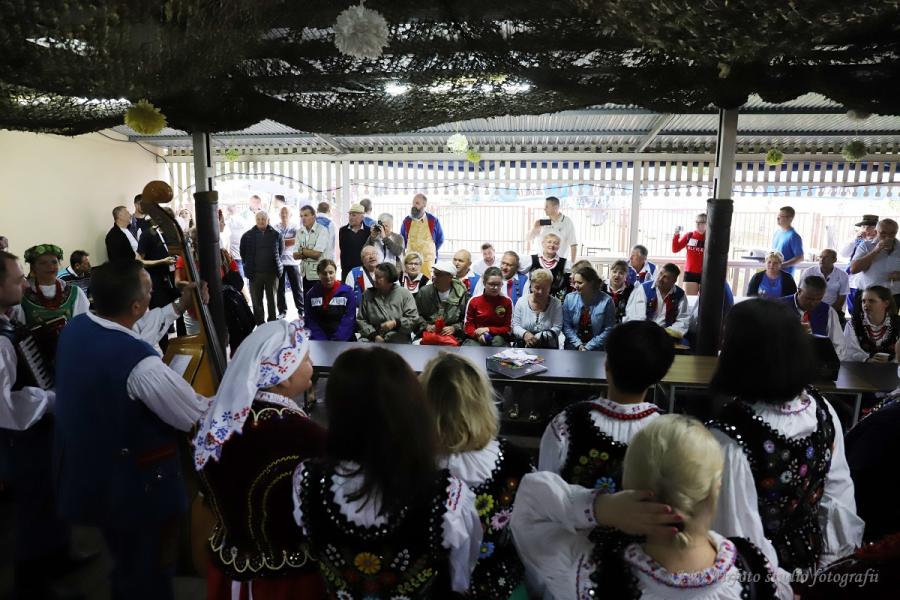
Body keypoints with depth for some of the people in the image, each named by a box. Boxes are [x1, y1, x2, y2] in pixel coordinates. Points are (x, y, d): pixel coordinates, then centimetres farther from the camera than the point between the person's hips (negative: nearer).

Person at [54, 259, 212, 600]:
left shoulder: (74, 329, -9)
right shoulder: (142, 365, -34)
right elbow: (201, 417, -24)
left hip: (89, 476, 8)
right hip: (138, 487, -7)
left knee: (124, 565, 30)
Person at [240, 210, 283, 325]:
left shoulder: (276, 235, 1)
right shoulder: (248, 235, 0)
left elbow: (281, 251, 14)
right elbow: (243, 252, 10)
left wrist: (276, 262, 10)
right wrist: (249, 265, 9)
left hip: (272, 272, 0)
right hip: (255, 273, 0)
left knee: (272, 299, 8)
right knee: (257, 301, 3)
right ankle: (260, 324, 10)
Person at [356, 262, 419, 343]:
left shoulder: (404, 294, 2)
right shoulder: (368, 294, 8)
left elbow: (414, 319, 0)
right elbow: (360, 320, 7)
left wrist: (395, 323, -14)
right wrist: (374, 335, -6)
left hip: (398, 340, -2)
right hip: (372, 339, 2)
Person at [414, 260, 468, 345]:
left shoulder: (461, 294, 3)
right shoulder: (424, 292, 9)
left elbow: (466, 318, 5)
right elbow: (417, 315, 12)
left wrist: (454, 328, -8)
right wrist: (426, 326, -3)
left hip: (452, 335, -1)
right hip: (428, 334, 1)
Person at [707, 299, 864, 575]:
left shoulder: (730, 435, -34)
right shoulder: (822, 411, -13)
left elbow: (736, 534, -24)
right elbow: (839, 495, -1)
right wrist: (834, 557, 12)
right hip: (809, 557, 5)